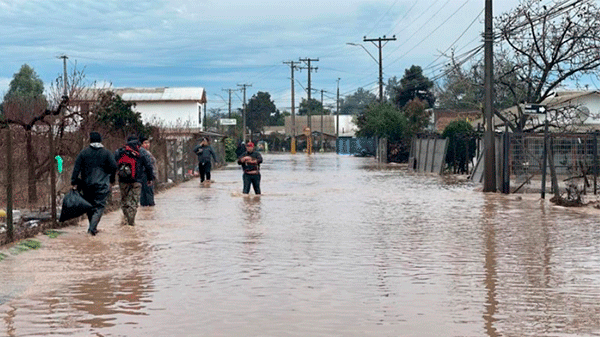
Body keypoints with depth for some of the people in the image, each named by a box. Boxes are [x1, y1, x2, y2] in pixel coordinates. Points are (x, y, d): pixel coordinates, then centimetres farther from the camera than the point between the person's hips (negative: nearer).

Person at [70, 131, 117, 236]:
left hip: (87, 185, 2)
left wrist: (74, 182, 0)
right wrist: (112, 179, 11)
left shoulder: (83, 153, 3)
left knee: (90, 206, 15)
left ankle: (93, 227, 22)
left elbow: (76, 168, -2)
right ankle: (92, 228, -17)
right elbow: (114, 167, -4)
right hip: (102, 185, -2)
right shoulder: (106, 153, 0)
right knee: (99, 206, -2)